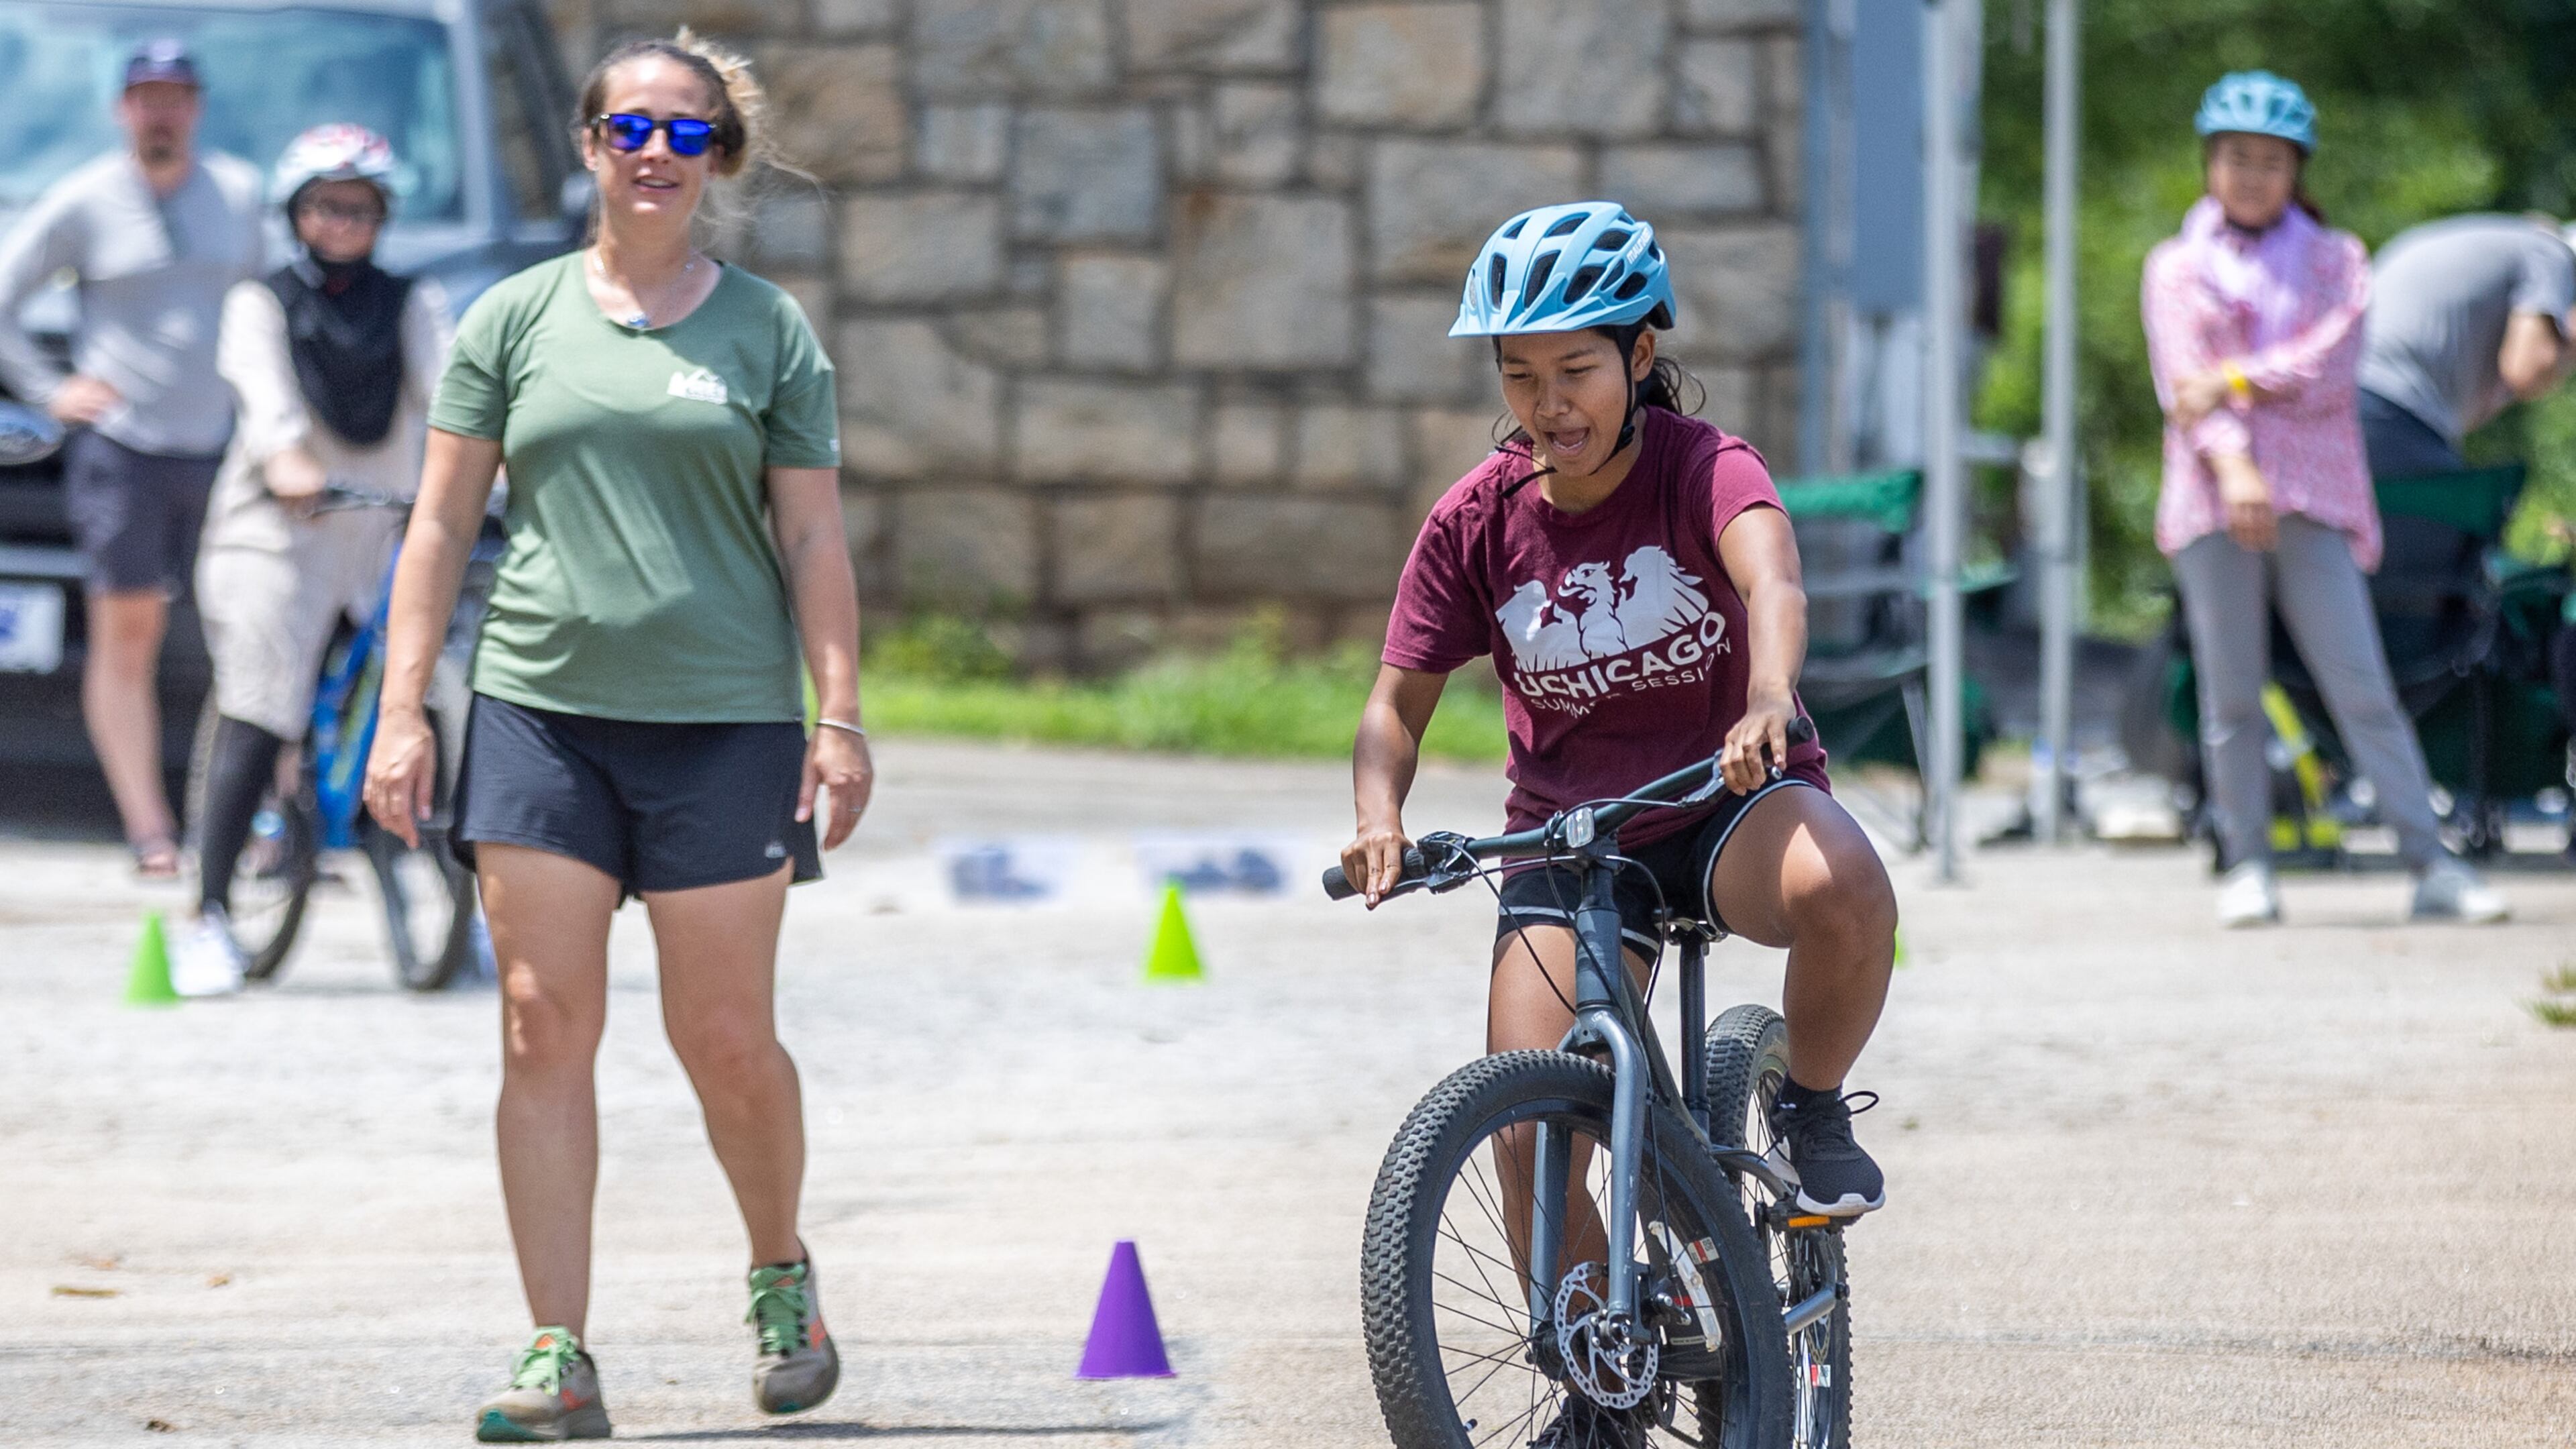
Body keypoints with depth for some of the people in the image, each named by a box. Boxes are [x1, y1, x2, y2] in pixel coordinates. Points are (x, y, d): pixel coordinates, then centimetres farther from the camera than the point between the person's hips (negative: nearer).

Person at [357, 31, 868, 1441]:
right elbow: (441, 523, 9)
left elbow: (814, 542, 6)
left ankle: (781, 1276, 28)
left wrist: (840, 718, -2)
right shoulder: (516, 319, 8)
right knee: (545, 1030, -5)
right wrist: (403, 710, 2)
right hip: (541, 709, 1)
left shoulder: (767, 330, 7)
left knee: (727, 1043, 1)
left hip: (722, 722, -1)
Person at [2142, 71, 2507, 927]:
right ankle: (2247, 867, 4)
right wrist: (2231, 463, -17)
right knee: (2231, 694, -1)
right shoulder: (2177, 268, 13)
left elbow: (2329, 366, -2)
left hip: (2315, 498, -1)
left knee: (2361, 686, -7)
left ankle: (2432, 865, -8)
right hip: (2213, 499, 1)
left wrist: (2235, 381, -11)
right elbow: (2184, 380, -1)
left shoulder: (2334, 261, 15)